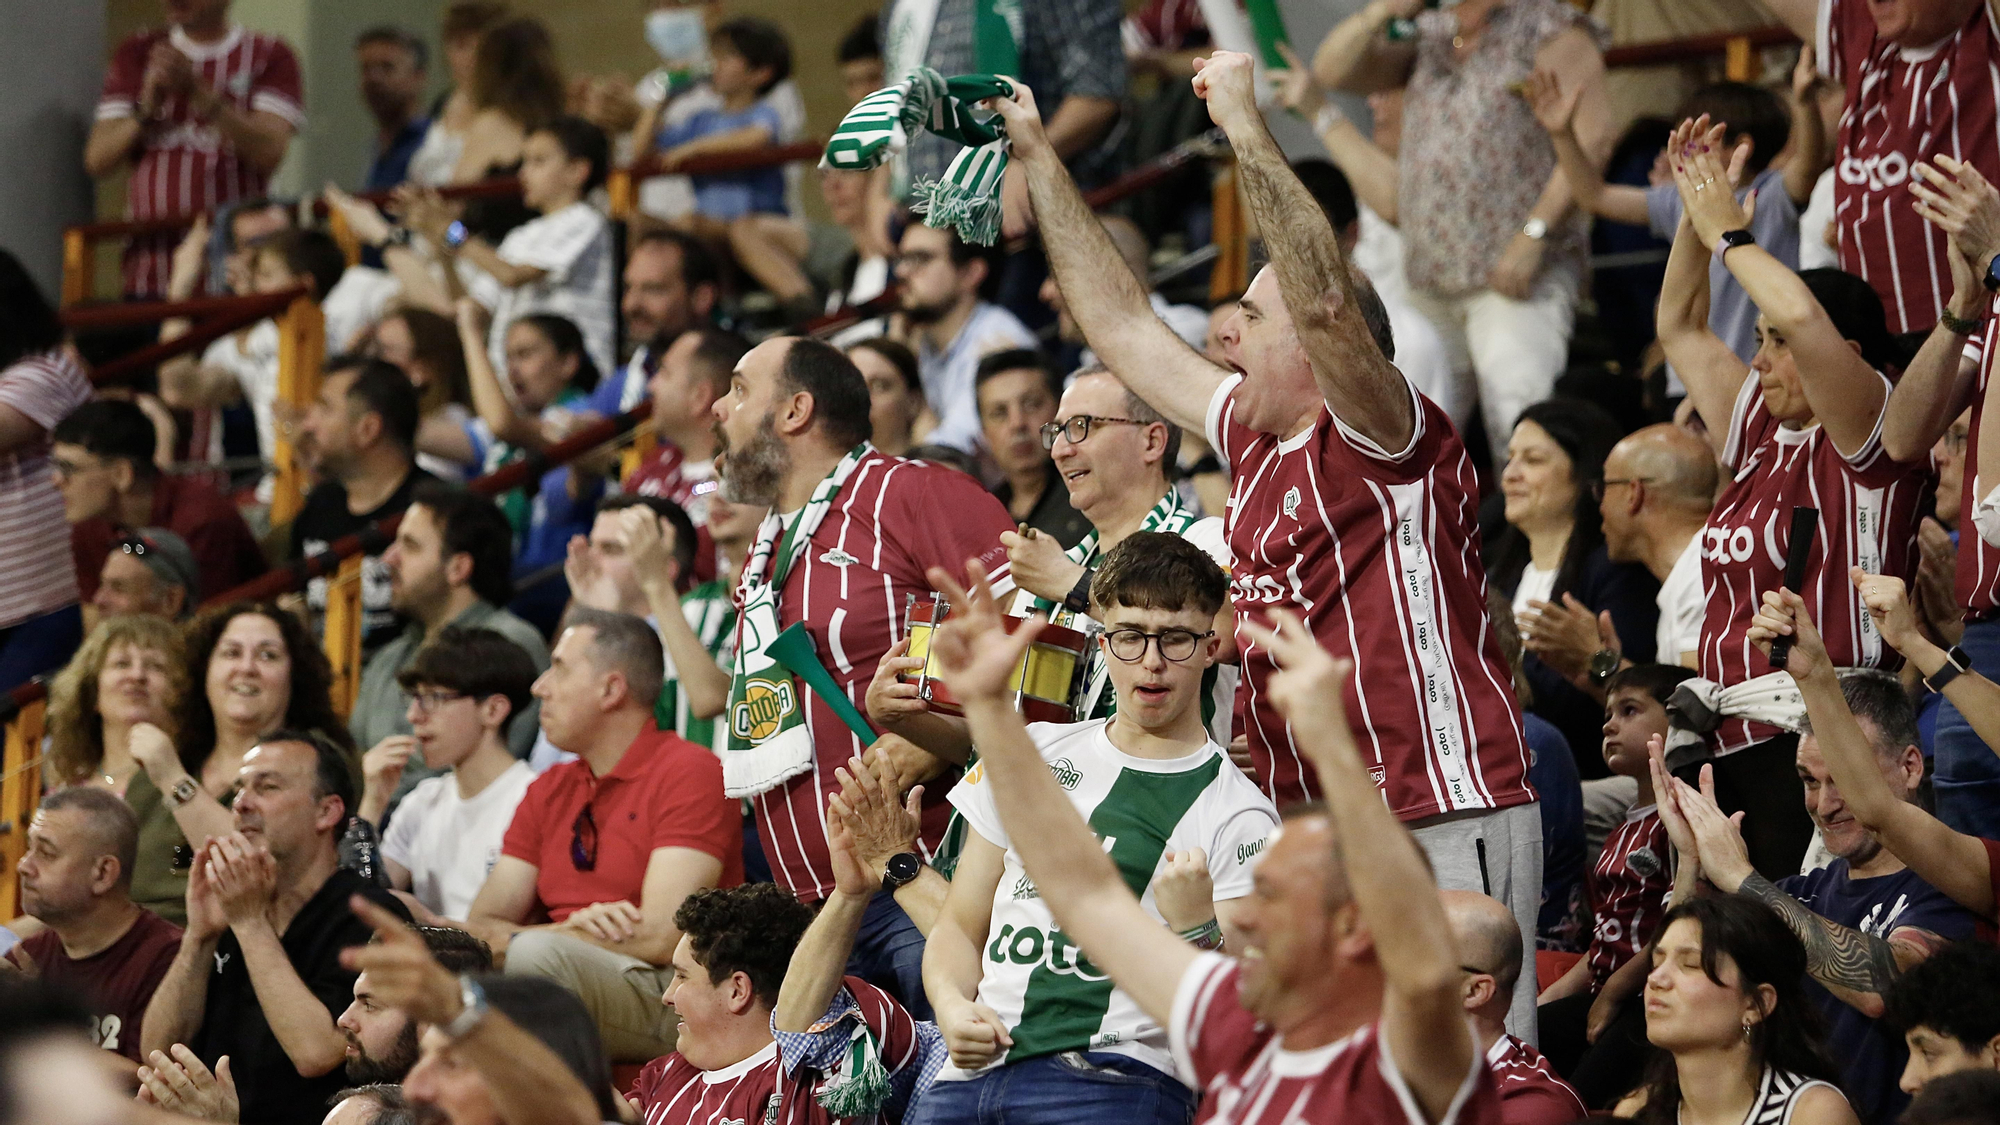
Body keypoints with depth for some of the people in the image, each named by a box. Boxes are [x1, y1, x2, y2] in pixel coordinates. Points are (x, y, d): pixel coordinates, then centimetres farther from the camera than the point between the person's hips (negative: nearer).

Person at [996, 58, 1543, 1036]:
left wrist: (1243, 125, -23)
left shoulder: (1389, 440, -8)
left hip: (1446, 827, -9)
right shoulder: (1255, 443, 15)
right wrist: (1035, 158, 26)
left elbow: (1325, 302, -27)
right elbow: (1121, 324, 24)